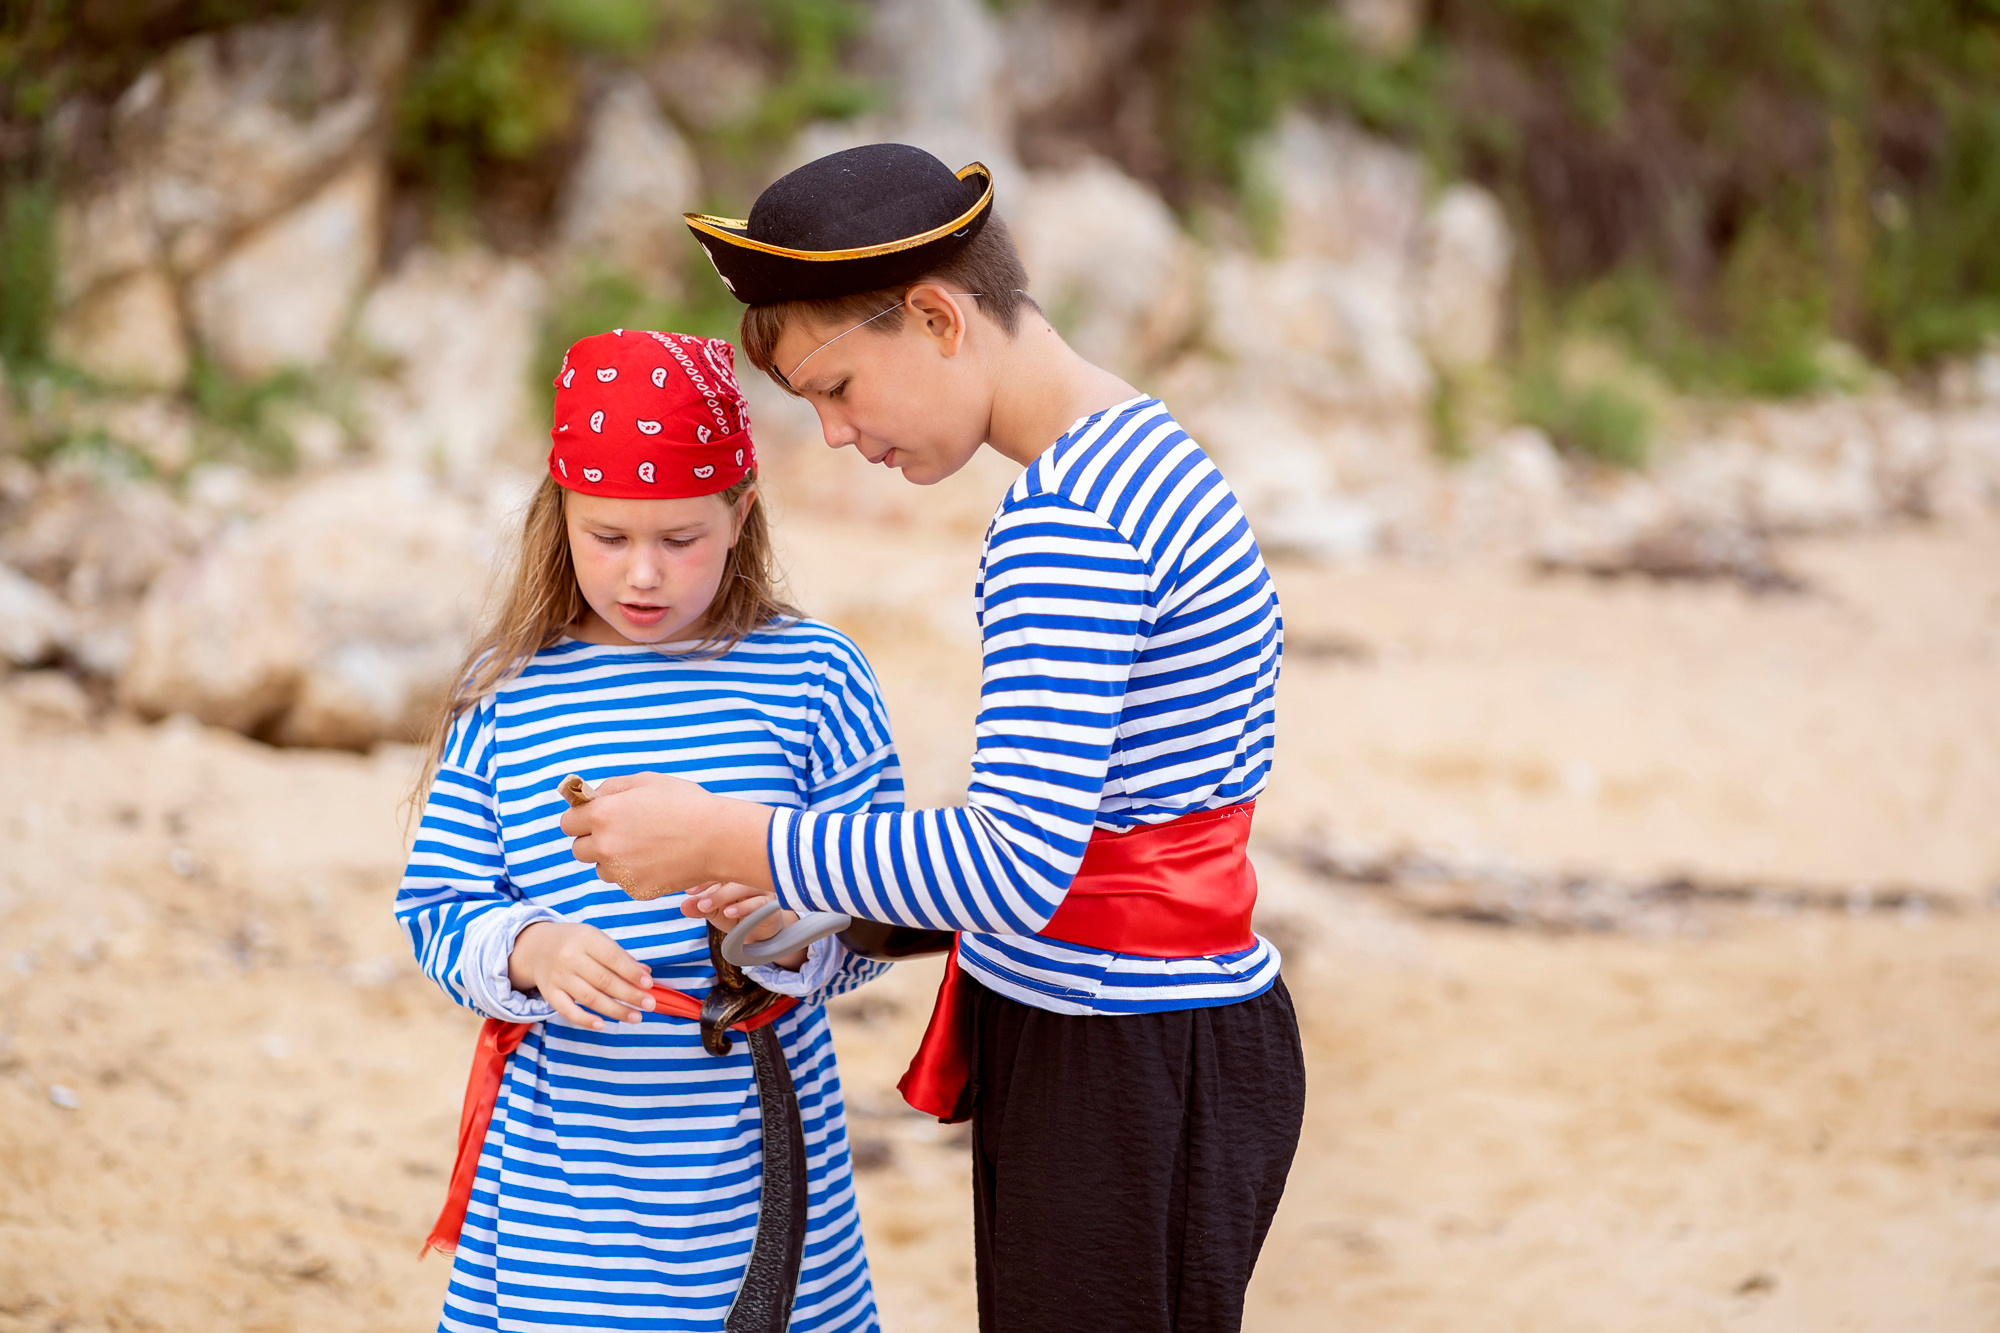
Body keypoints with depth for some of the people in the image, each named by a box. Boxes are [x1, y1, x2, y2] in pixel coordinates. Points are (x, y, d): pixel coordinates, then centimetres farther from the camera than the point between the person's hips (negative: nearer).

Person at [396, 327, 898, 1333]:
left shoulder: (812, 676, -1)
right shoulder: (505, 694, 2)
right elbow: (436, 909, 1)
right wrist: (528, 953, -19)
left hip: (758, 1154, 0)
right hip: (557, 1159, 1)